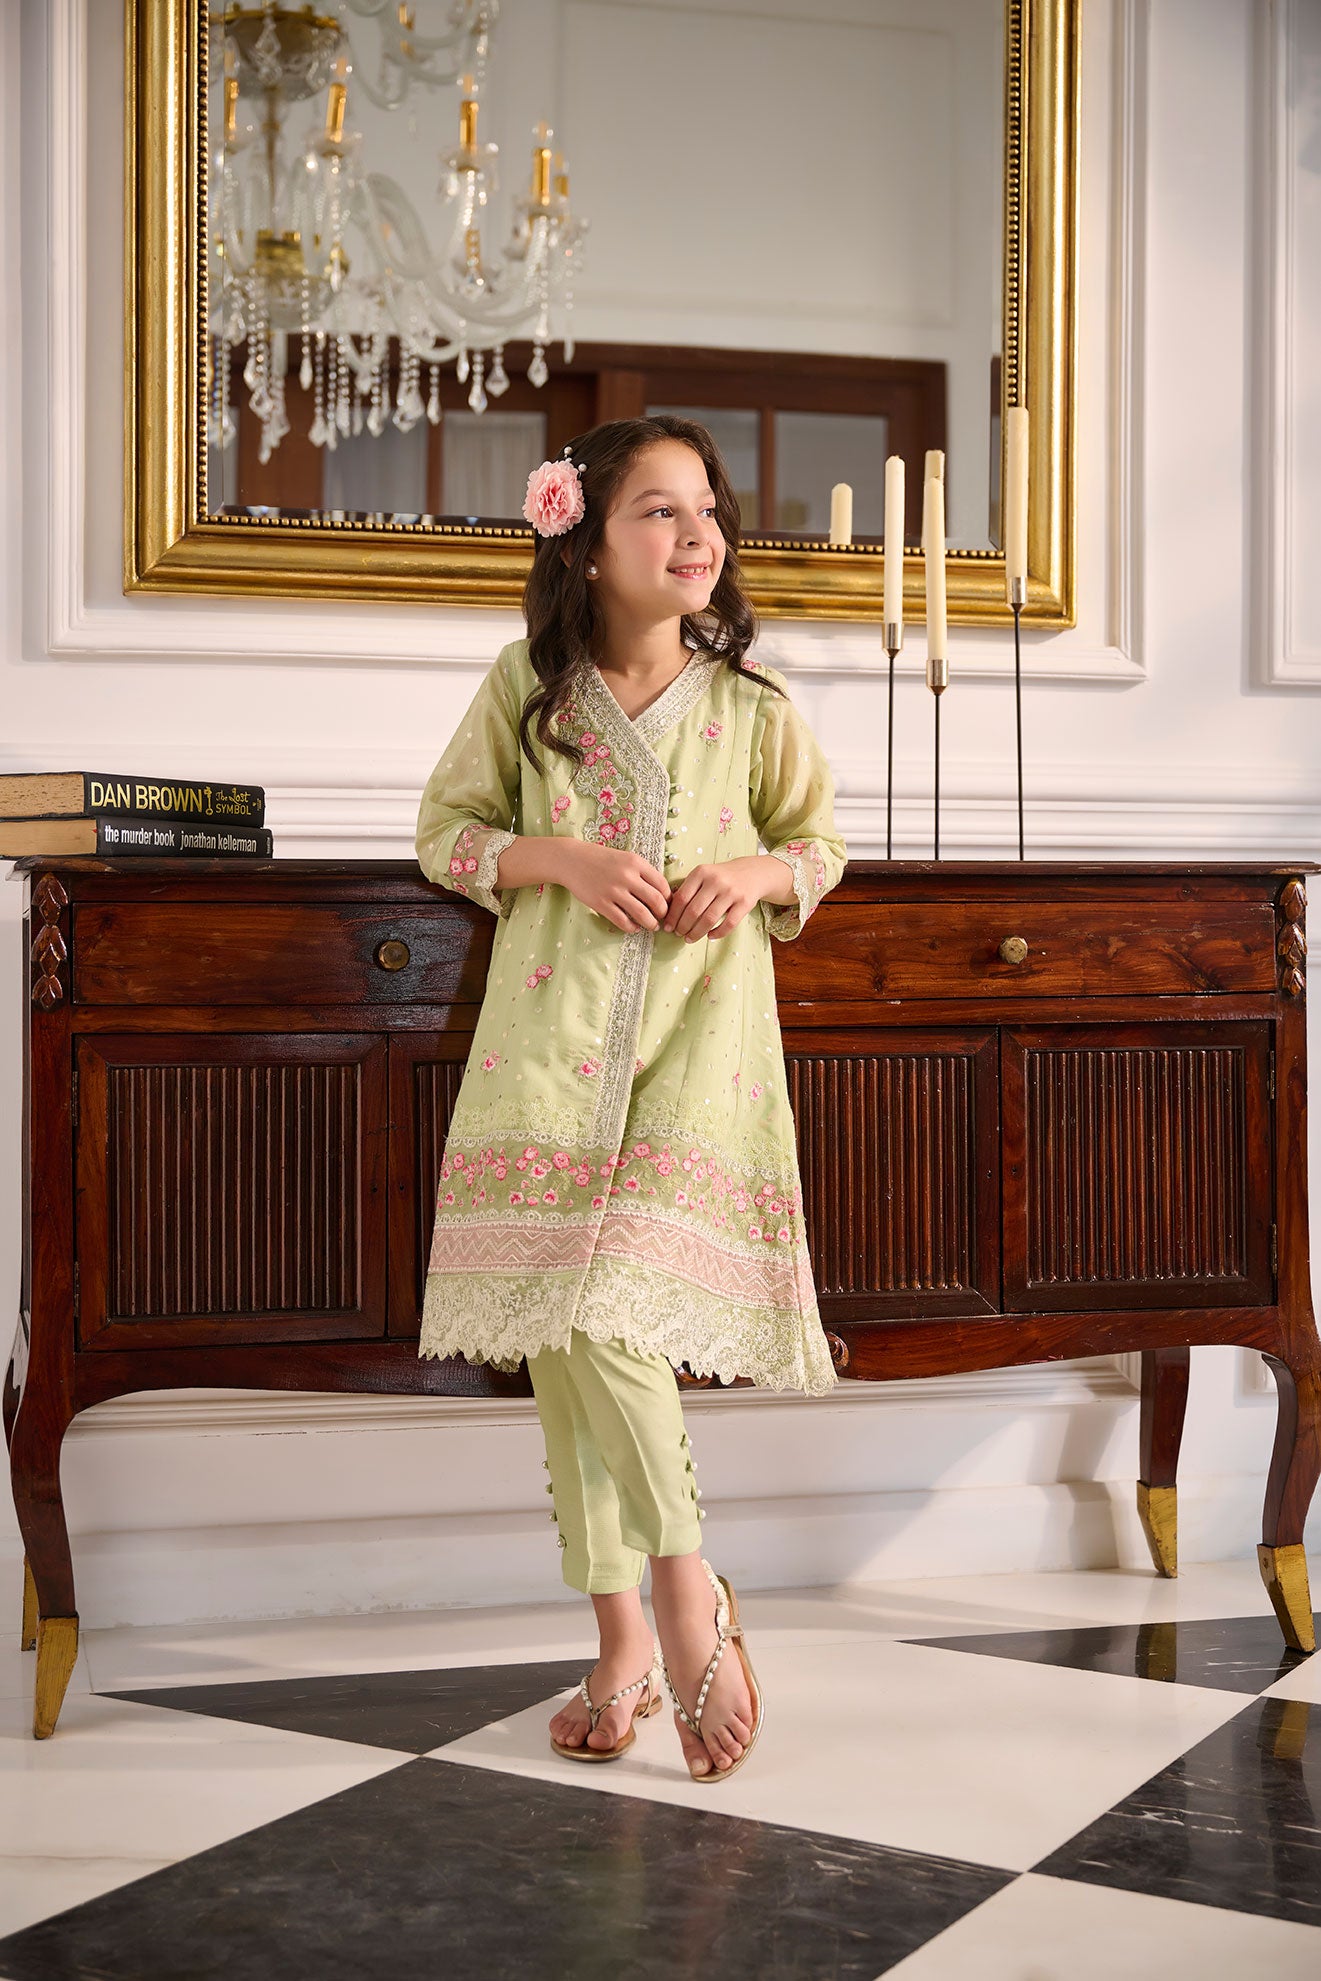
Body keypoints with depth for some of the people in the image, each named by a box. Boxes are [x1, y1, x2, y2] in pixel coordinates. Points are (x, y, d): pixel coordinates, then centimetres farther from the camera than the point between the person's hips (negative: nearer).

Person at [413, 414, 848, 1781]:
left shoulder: (750, 702, 5)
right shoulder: (525, 685, 3)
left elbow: (820, 842, 16)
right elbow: (444, 828, 10)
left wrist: (759, 873, -7)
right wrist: (561, 859, -8)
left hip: (700, 1041, -1)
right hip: (554, 1040, 1)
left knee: (619, 1306, -16)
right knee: (563, 1331, 0)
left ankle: (673, 1588, 6)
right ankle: (629, 1639, 14)